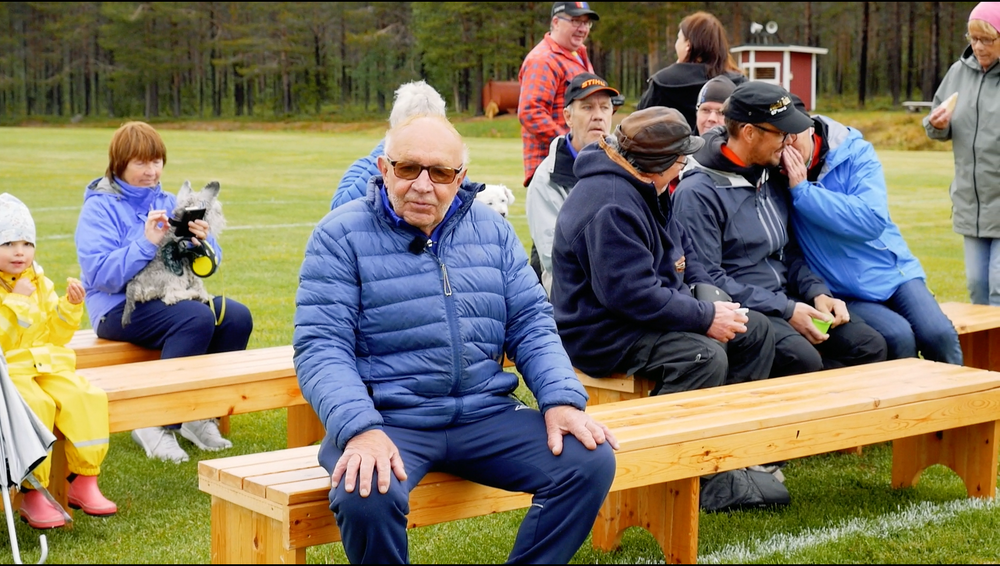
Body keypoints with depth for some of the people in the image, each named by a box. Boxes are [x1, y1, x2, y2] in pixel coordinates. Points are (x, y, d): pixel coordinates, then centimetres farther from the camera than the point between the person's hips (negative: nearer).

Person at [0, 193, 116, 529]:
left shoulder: (40, 283, 14)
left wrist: (71, 306, 0)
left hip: (47, 364, 6)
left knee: (85, 398, -20)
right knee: (36, 406, -32)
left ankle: (83, 482, -11)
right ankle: (32, 495, -22)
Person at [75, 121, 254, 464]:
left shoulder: (169, 204, 14)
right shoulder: (99, 207, -3)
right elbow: (99, 273, -17)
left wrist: (202, 243, -13)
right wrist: (147, 243, -26)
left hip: (173, 299, 6)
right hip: (120, 308, -6)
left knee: (237, 317, -19)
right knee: (198, 318, -31)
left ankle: (202, 416, -6)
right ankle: (156, 425, -21)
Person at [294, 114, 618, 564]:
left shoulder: (491, 230, 11)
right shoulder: (341, 235, -3)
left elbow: (532, 326, 11)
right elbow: (320, 346, -11)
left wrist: (562, 400, -7)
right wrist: (360, 430, -28)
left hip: (486, 414, 4)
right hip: (386, 420, -4)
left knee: (590, 461, -18)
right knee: (367, 496, -36)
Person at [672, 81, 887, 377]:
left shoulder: (772, 180, 15)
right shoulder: (698, 193, -11)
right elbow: (707, 278, -16)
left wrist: (817, 292, 3)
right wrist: (785, 310, -18)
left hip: (787, 299, 8)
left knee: (870, 346, -10)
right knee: (803, 359, -33)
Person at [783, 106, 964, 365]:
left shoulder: (855, 153, -6)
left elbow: (872, 220, -19)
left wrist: (803, 191, -22)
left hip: (893, 273, 1)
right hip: (843, 293, -1)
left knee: (939, 335, -20)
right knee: (899, 338, -26)